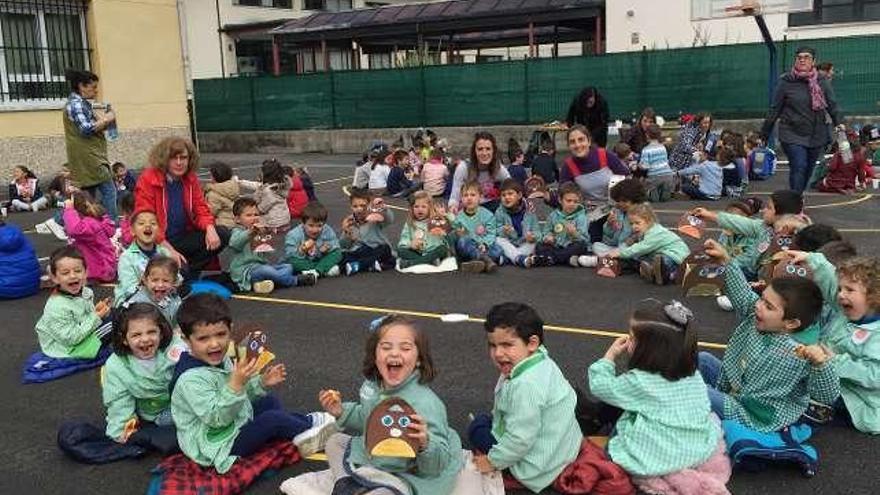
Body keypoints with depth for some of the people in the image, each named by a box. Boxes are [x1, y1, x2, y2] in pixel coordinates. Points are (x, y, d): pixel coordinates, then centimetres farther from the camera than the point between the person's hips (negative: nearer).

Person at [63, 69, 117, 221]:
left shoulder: (82, 103, 19)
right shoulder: (75, 104, -11)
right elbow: (86, 129, -20)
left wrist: (104, 119, 5)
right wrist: (106, 120, -10)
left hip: (88, 159, 10)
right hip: (88, 157, -10)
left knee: (89, 196, 10)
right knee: (108, 191, -10)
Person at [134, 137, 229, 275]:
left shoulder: (190, 179, 5)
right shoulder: (148, 180, -11)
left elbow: (201, 208, 6)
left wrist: (210, 228, -18)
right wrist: (169, 250, -22)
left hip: (184, 236, 6)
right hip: (158, 243, -6)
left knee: (222, 234, -15)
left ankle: (190, 272, -7)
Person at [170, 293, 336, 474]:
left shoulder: (220, 360, 1)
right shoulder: (191, 379, -28)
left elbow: (240, 396, 15)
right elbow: (216, 418, -32)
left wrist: (261, 383, 0)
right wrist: (236, 383, -40)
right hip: (218, 448, -10)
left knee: (269, 402, 15)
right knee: (272, 419, -14)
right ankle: (307, 431, 9)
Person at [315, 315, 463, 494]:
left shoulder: (425, 404, -33)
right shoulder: (373, 385, -9)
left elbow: (437, 465, -30)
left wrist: (424, 444, -50)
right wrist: (341, 412, 0)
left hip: (406, 476, -8)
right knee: (335, 442, 19)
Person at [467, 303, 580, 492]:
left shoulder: (526, 385, -33)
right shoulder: (542, 361, -3)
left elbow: (520, 439, -28)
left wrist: (492, 461, -14)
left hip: (540, 468, -9)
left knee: (477, 428, 5)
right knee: (488, 420, 26)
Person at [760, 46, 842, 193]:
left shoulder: (822, 82, 3)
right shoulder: (785, 82, -3)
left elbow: (832, 104, 2)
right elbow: (774, 109, 0)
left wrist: (838, 122, -15)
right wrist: (764, 134, 1)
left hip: (816, 135, 3)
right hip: (792, 135, -3)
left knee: (808, 170, 11)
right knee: (799, 167, -16)